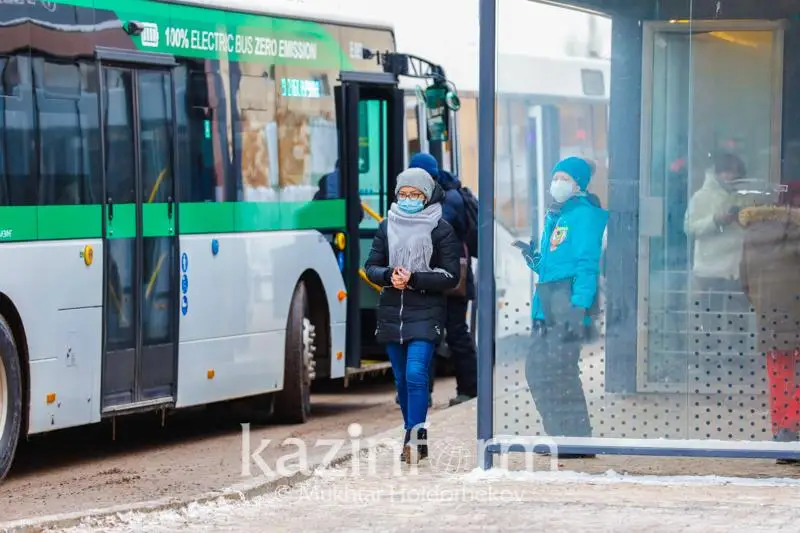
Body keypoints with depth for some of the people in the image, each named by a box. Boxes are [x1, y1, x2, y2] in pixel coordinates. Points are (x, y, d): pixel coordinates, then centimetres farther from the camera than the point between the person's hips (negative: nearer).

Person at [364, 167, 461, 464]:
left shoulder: (440, 229, -1)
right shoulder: (387, 227, 11)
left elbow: (450, 277, -5)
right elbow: (371, 267, 10)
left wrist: (414, 279, -16)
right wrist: (389, 275, -12)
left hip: (426, 315, -5)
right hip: (391, 314, 5)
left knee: (415, 375, -18)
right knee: (402, 380, 10)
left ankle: (413, 439, -18)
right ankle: (415, 439, 21)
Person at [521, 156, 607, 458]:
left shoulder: (584, 214, -7)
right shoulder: (554, 216, 21)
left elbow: (587, 265, -15)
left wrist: (578, 309, -22)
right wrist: (536, 262, 7)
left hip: (570, 299, -10)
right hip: (547, 302, 10)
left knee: (559, 369, -11)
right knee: (536, 369, 9)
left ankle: (579, 439, -6)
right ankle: (560, 436, 15)